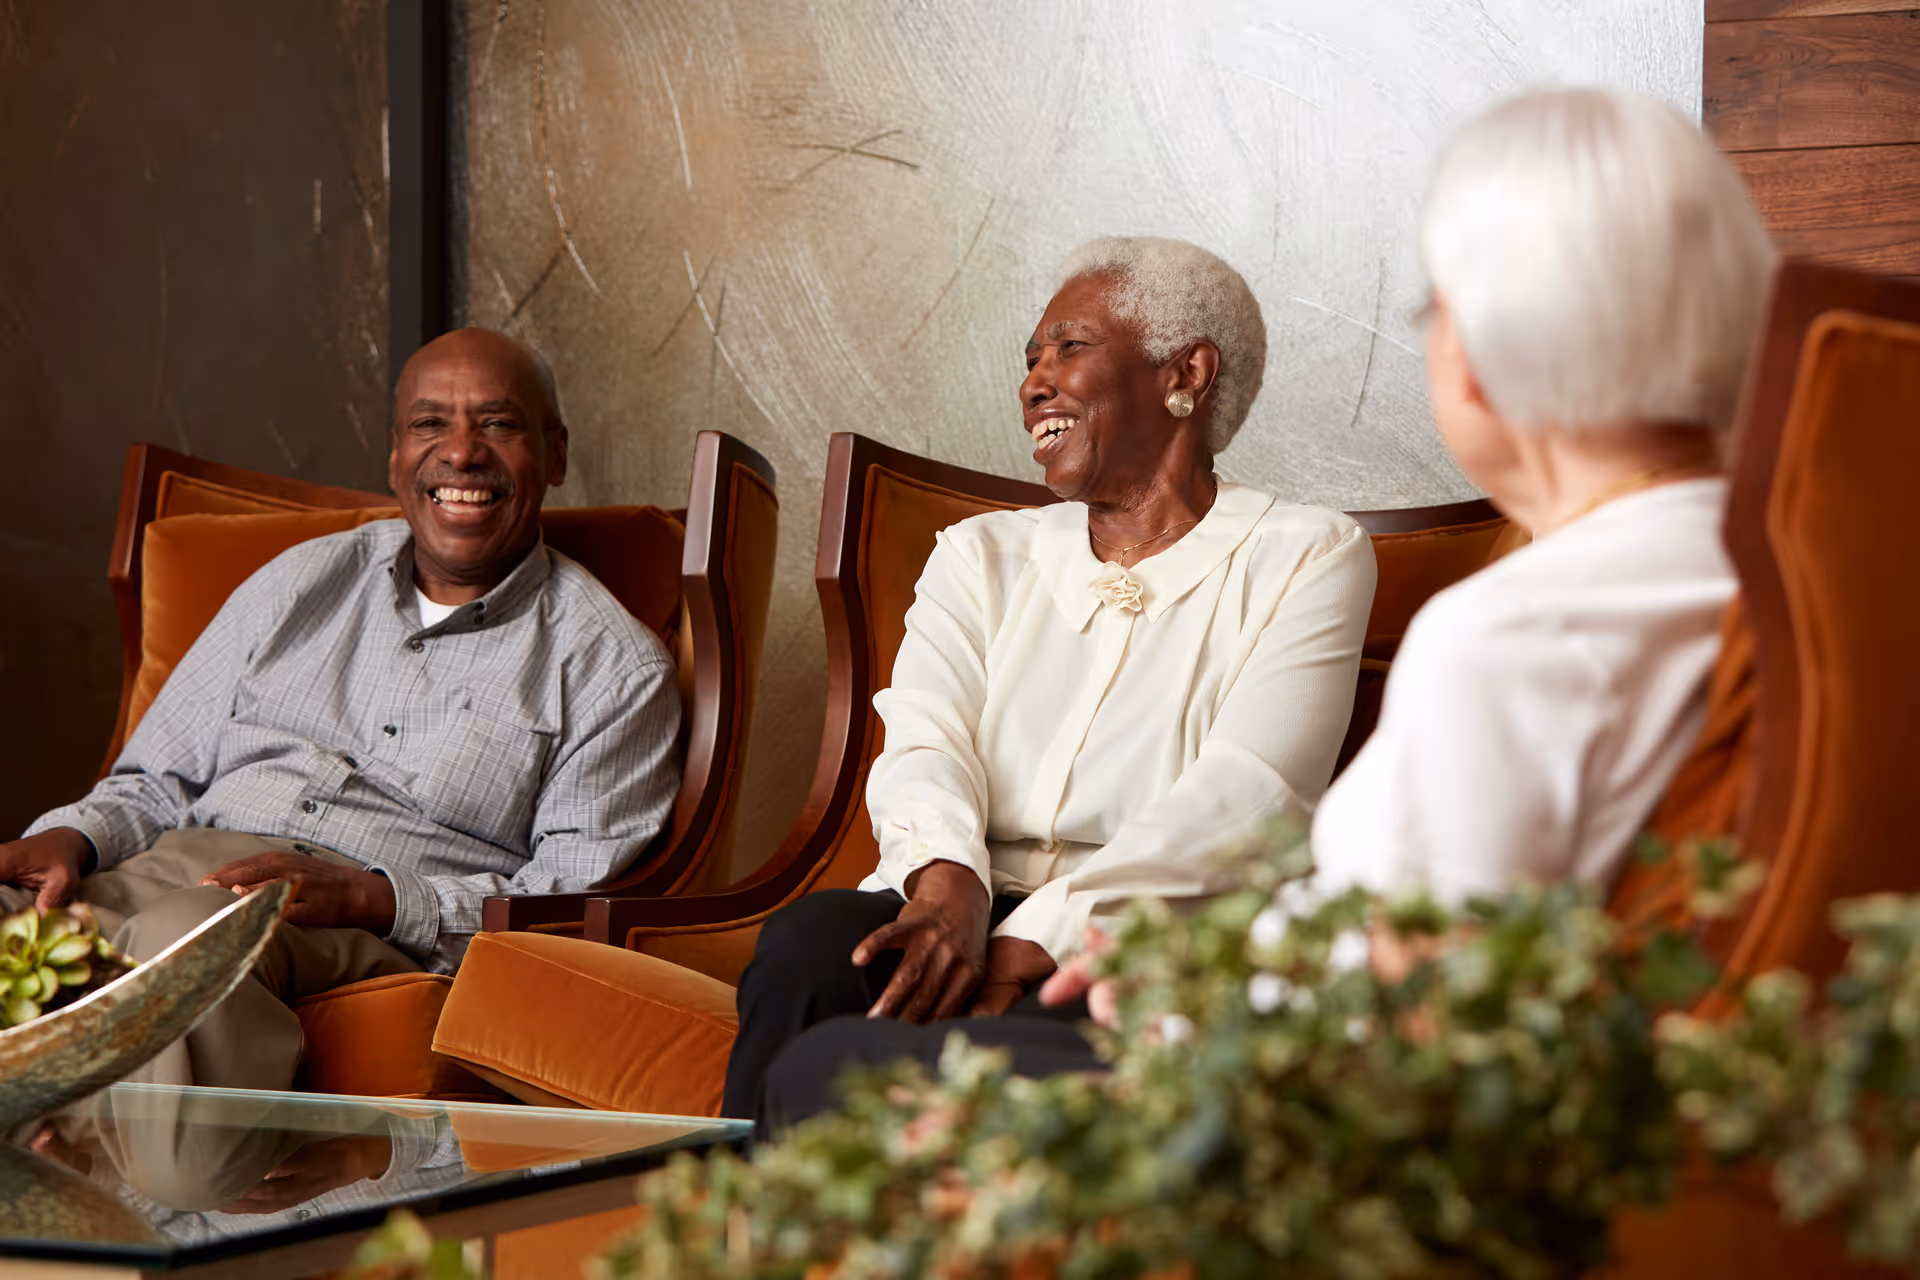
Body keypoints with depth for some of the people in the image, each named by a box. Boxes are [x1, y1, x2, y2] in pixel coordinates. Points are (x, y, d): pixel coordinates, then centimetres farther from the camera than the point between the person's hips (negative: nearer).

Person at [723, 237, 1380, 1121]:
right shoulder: (984, 555, 23)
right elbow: (923, 742, 5)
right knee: (811, 942, -30)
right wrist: (947, 885, -21)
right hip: (973, 915, 3)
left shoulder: (1307, 559, 9)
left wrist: (1030, 945, -20)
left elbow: (1243, 795, -6)